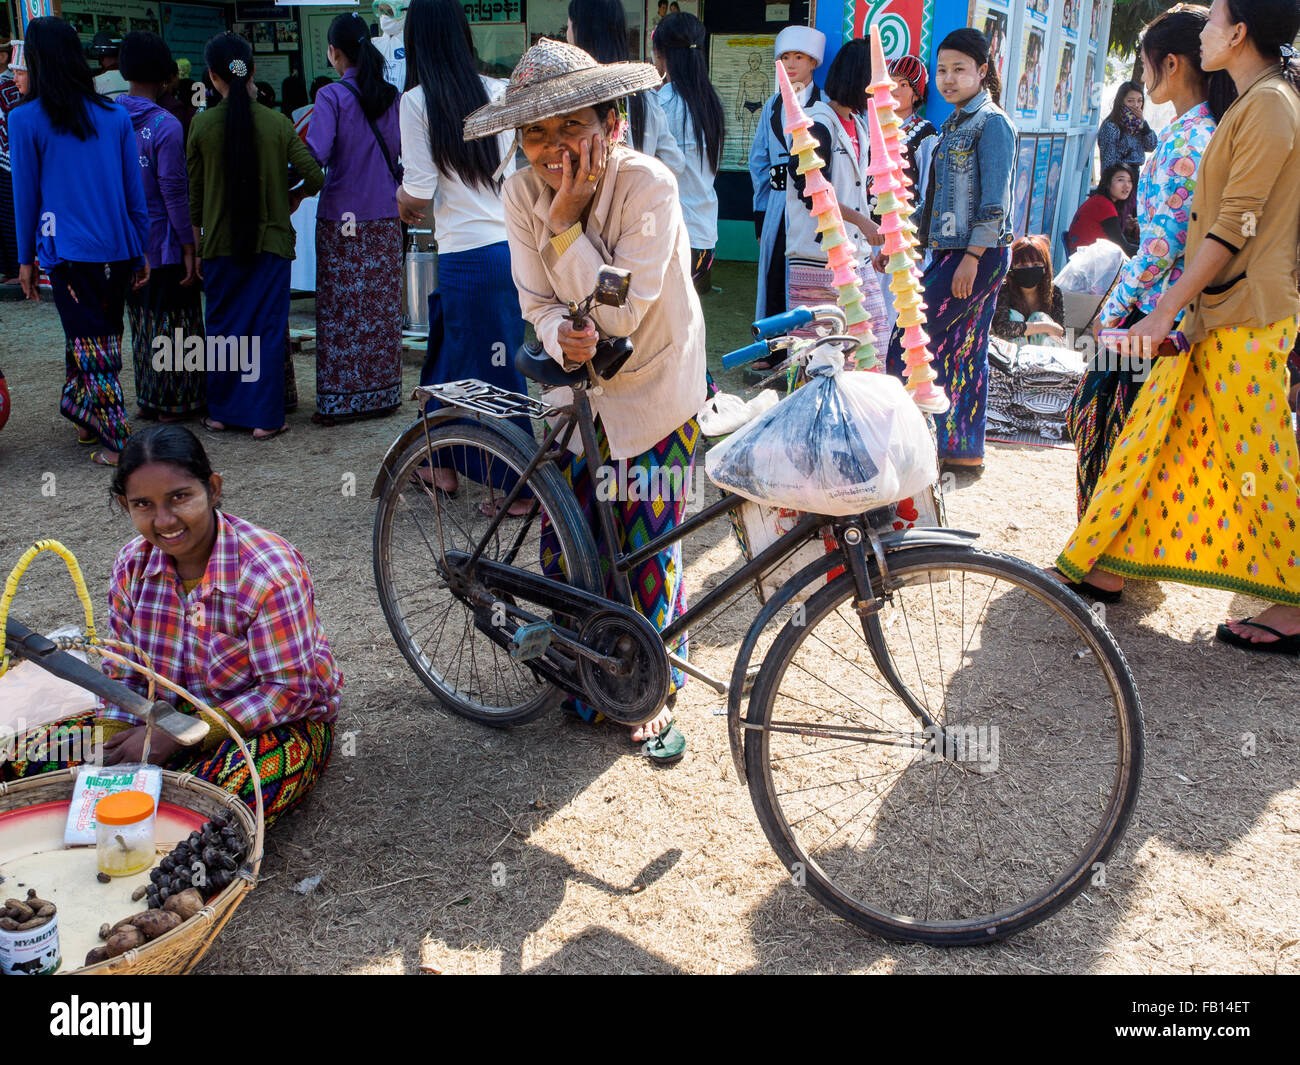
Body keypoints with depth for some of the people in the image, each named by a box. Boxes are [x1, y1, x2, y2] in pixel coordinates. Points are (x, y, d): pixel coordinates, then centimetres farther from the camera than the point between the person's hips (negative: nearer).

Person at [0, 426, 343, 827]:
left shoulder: (270, 569, -23)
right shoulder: (133, 564, -4)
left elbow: (290, 691, -21)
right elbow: (125, 672, 5)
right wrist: (116, 747, -13)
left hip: (280, 725, -5)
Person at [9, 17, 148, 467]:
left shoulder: (25, 120, -4)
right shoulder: (115, 116, 5)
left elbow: (25, 194, 1)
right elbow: (135, 190, 7)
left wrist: (26, 258, 9)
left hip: (69, 252, -4)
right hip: (118, 250, 4)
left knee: (90, 343, 1)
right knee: (104, 337, 14)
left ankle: (115, 442, 0)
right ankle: (87, 420, 26)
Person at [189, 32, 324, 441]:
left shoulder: (202, 125, -4)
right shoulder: (276, 123, -6)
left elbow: (193, 193, 2)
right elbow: (315, 175, -7)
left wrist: (197, 237, 14)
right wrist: (296, 195, 14)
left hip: (221, 243, 1)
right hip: (271, 242, -1)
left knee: (222, 325, 13)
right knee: (268, 326, 5)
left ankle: (220, 411, 21)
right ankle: (265, 417, 5)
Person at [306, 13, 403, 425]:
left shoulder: (332, 96, -10)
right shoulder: (392, 96, 4)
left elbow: (315, 154, -17)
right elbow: (401, 151, 10)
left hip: (341, 220, -4)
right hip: (385, 218, 4)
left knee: (340, 311, 2)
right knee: (382, 307, 11)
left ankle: (336, 402, 6)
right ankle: (383, 393, 18)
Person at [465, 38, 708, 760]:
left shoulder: (647, 184, -24)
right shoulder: (523, 195, -9)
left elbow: (622, 313, -27)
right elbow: (538, 301, -4)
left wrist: (566, 221, -30)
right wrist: (561, 336, -27)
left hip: (657, 388, -4)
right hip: (579, 385, 4)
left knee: (649, 550, 0)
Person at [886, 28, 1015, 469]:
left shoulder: (992, 123, -9)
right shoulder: (953, 125, 17)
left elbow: (995, 201, -16)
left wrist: (971, 258, -21)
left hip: (979, 253, -9)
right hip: (949, 252, 9)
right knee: (964, 350, 9)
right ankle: (965, 449, 14)